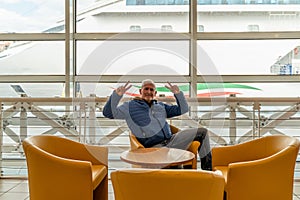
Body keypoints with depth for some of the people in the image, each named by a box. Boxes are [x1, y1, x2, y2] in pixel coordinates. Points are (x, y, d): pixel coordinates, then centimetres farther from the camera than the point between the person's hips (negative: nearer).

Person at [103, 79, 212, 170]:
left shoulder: (161, 106, 25)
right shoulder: (130, 106, 11)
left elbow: (183, 109, 25)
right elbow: (108, 113, 0)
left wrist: (178, 93, 8)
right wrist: (116, 95, -15)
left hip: (172, 141, 6)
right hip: (154, 147, -6)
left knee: (202, 132, 1)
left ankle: (207, 168, 8)